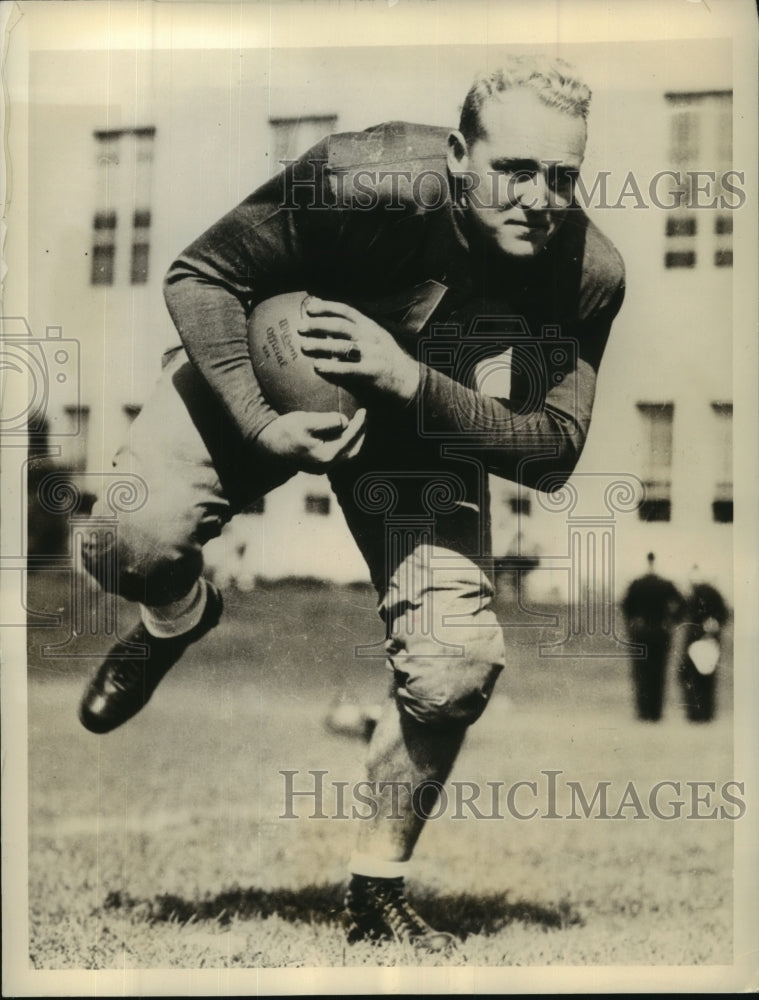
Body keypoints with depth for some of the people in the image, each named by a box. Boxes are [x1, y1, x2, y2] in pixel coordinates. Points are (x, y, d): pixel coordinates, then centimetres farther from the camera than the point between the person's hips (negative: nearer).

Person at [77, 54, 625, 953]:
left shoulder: (588, 275, -24)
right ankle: (178, 614, 17)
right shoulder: (364, 180, -33)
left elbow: (555, 451, -21)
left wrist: (414, 384, -36)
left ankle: (375, 894, 12)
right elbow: (200, 273, -21)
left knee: (458, 669, -15)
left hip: (424, 428, 2)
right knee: (126, 544, -26)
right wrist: (257, 423, -34)